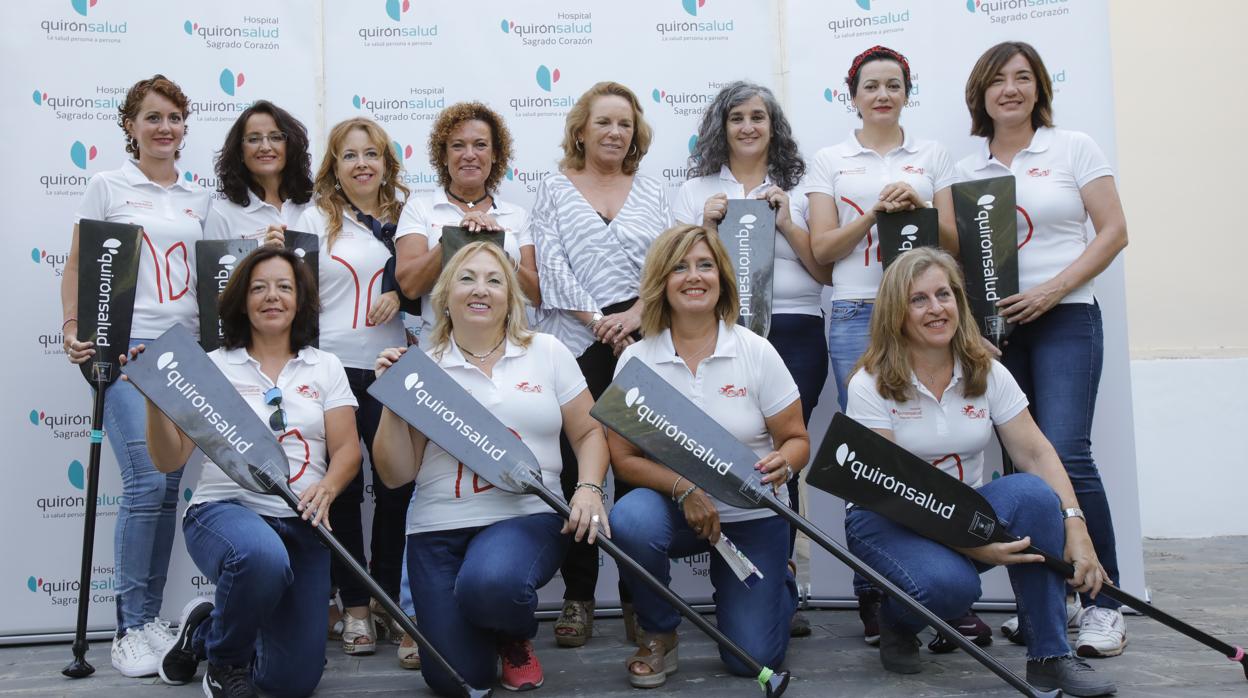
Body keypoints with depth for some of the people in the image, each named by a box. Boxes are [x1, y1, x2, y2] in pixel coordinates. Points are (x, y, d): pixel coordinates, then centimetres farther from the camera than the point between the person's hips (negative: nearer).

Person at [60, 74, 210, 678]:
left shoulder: (199, 198, 16)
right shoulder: (108, 186, 4)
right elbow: (77, 267, 2)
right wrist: (73, 326, -12)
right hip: (127, 348, -4)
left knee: (169, 486, 4)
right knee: (147, 483, -14)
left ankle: (150, 618, 14)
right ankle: (131, 629, -3)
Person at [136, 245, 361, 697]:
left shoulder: (325, 367, 12)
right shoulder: (214, 367, 6)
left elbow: (347, 449, 3)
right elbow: (170, 460, 1)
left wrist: (325, 489, -18)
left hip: (301, 524, 3)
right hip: (224, 510, -3)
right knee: (262, 555, -42)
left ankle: (206, 630, 26)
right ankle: (225, 659, -6)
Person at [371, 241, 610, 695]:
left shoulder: (548, 353, 6)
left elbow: (588, 433, 8)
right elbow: (396, 475, 3)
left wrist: (589, 488, -11)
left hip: (527, 516, -1)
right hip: (440, 527, 1)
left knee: (489, 583, -35)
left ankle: (517, 638, 3)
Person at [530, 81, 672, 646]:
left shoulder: (652, 193, 16)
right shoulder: (553, 191, 11)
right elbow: (551, 266, 0)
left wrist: (634, 314, -9)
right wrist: (598, 321, -10)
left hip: (642, 340, 2)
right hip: (576, 343, -1)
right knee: (577, 467, -3)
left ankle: (638, 595, 11)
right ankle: (578, 598, 5)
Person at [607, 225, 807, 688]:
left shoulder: (756, 352, -6)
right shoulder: (637, 360, -5)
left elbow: (796, 441, -3)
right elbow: (623, 457, -7)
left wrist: (783, 464, -26)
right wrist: (683, 488, -24)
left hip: (753, 515, 0)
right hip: (674, 508, 1)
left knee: (752, 660, -7)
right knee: (631, 522, -34)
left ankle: (779, 585, 30)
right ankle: (657, 636, -5)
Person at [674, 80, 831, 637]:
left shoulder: (797, 188, 15)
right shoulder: (697, 190, 15)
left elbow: (826, 270, 9)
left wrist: (787, 223, -3)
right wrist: (707, 225, -4)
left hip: (795, 334, 1)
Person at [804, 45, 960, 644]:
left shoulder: (932, 156, 15)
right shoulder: (830, 162, 12)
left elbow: (955, 242, 11)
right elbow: (822, 249, 5)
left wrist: (920, 207, -7)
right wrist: (874, 212, -10)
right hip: (857, 317, -1)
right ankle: (873, 598, 5)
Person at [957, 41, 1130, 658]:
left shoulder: (1074, 149, 4)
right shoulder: (967, 170, 13)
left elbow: (1112, 232, -1)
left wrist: (1050, 291, -12)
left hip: (1064, 318, -4)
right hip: (994, 325, 4)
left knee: (1065, 454, -17)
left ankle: (1103, 602, -6)